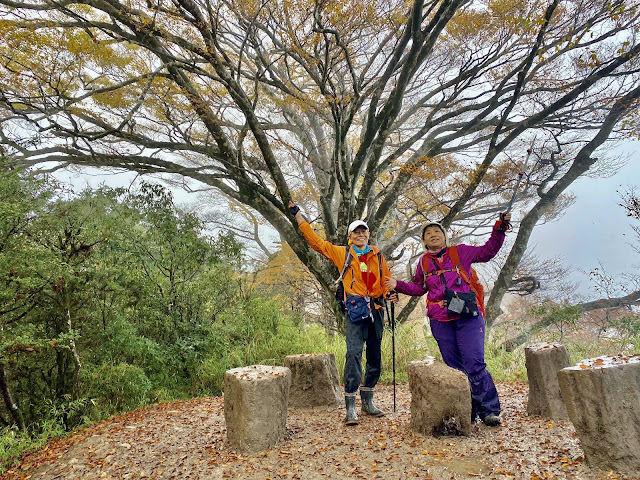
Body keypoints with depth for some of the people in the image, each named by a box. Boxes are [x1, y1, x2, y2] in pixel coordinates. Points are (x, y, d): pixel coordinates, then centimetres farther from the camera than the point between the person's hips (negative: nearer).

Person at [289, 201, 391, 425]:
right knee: (353, 354, -14)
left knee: (375, 357, 10)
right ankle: (350, 407, -8)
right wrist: (298, 216, 6)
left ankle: (367, 402, 24)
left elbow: (387, 280, 19)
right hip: (355, 309, -4)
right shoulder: (342, 254, 6)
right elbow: (316, 242, 7)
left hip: (376, 310, 4)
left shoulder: (377, 255, 12)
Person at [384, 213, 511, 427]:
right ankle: (468, 411, 16)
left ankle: (489, 410, 3)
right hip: (440, 321, 3)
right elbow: (419, 288, 25)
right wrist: (398, 285, 13)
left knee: (475, 364, -9)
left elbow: (488, 251, 15)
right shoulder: (424, 262, 15)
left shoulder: (461, 252, 8)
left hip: (467, 316, -3)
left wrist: (500, 228, 6)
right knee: (454, 366, 5)